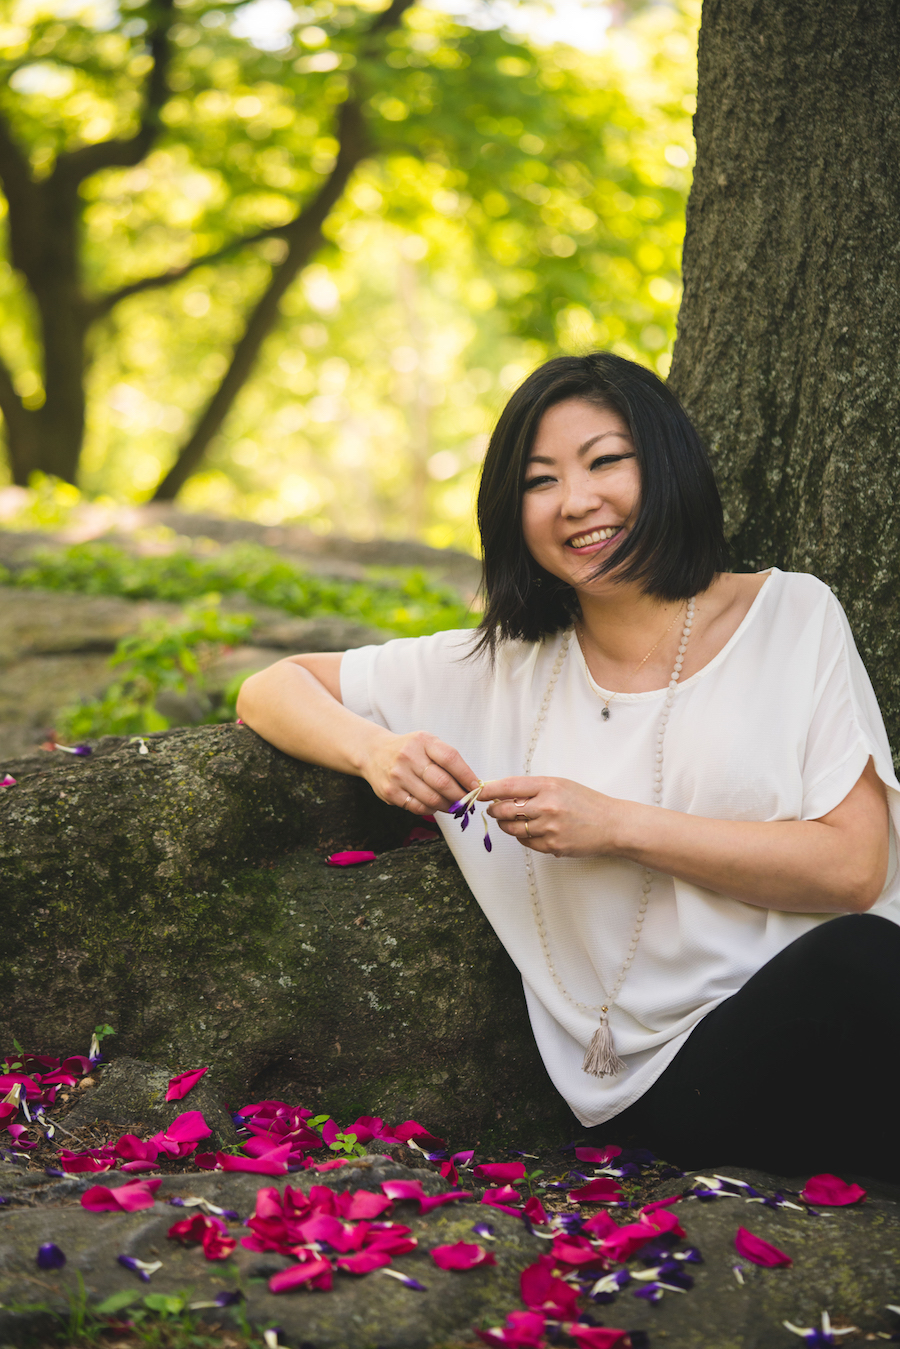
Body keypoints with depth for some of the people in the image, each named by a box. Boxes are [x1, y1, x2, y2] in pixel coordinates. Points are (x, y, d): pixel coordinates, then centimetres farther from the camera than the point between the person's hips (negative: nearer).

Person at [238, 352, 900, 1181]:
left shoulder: (790, 615, 8)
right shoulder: (502, 670, 12)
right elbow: (272, 690, 16)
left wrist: (618, 827, -9)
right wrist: (373, 749, -6)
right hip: (668, 1083, -1)